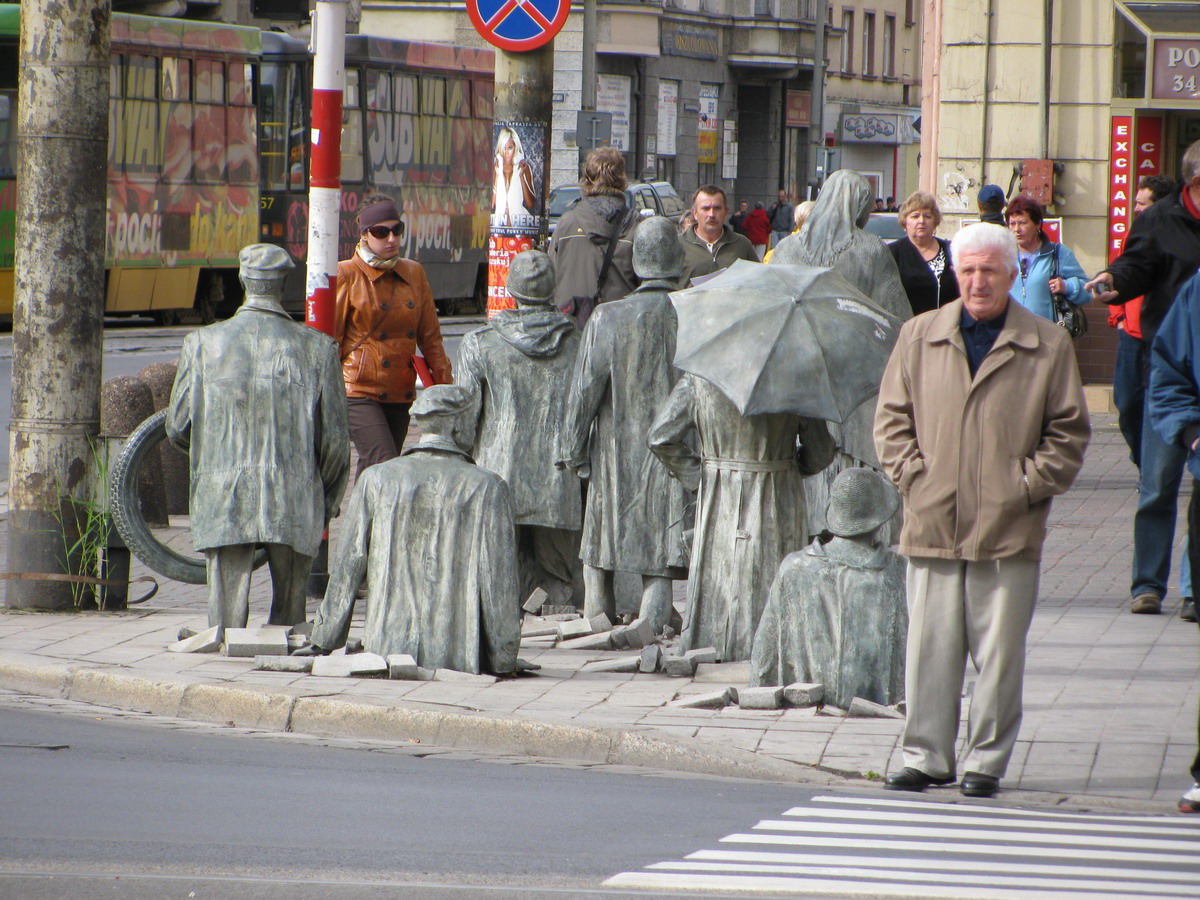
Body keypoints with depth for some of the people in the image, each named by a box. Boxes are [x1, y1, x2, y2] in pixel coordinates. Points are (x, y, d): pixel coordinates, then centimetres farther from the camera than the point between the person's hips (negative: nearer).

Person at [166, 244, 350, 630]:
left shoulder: (203, 344, -1)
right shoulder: (316, 349, -2)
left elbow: (178, 428, 4)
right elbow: (335, 439, 1)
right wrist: (326, 503, 15)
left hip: (222, 503, 0)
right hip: (294, 507, 0)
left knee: (226, 617, 2)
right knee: (289, 615, 11)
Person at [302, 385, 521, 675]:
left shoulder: (376, 479, 2)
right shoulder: (487, 487, -3)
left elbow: (347, 568, 5)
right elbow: (499, 579, -3)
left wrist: (323, 641, 14)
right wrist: (503, 662, 4)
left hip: (388, 648, 2)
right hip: (459, 654, -2)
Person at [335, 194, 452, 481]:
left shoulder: (414, 274, 12)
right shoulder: (346, 275, -3)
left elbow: (430, 338, 16)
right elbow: (330, 339, -1)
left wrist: (445, 386, 11)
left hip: (400, 393, 5)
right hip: (358, 391, -5)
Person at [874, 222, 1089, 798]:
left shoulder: (1048, 346, 4)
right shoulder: (920, 337, 10)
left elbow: (1069, 430, 5)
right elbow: (891, 418, 12)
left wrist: (1029, 485, -5)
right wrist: (912, 474, -1)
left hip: (1009, 529, -2)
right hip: (932, 525, 2)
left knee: (999, 652, 1)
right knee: (929, 647, 3)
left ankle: (986, 761, 10)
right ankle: (926, 756, 11)